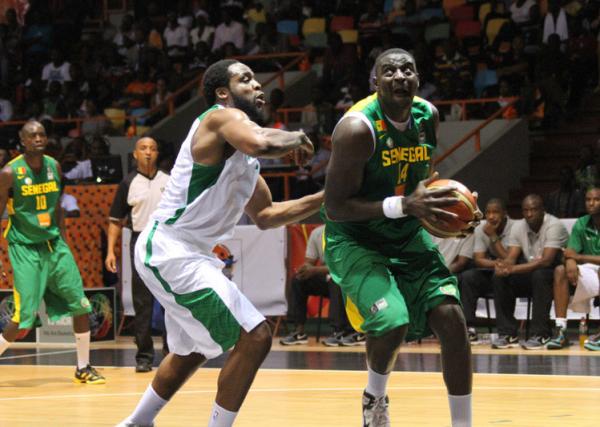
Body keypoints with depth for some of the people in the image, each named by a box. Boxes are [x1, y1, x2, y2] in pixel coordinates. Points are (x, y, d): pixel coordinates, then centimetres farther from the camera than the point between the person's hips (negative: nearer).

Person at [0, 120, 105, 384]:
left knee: (81, 305, 2)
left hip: (53, 244, 6)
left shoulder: (54, 167, 4)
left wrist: (62, 241, 15)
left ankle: (83, 368, 14)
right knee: (24, 319, -11)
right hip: (25, 247, -6)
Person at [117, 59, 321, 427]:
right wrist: (297, 138, -14)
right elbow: (263, 144, -35)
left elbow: (266, 215, 21)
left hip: (179, 255, 11)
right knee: (254, 338, -13)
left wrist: (322, 200, 12)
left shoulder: (244, 155, 16)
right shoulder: (223, 117, -13)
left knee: (192, 350, 28)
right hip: (172, 253, -11)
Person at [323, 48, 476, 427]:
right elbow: (334, 208, -24)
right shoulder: (358, 128, -24)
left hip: (407, 238, 6)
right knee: (392, 322, -25)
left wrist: (448, 206, -4)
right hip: (355, 241, -6)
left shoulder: (428, 116, -3)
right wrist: (405, 205, -32)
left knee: (451, 317, -8)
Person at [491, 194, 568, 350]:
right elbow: (510, 258, -4)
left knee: (539, 275, -38)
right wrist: (503, 266, -31)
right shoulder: (518, 227, 2)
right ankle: (507, 334, -17)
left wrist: (513, 269, -36)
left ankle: (541, 335, -31)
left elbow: (546, 261, -29)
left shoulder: (554, 226, -18)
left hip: (555, 274, -6)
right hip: (530, 275, 6)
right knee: (499, 277, -18)